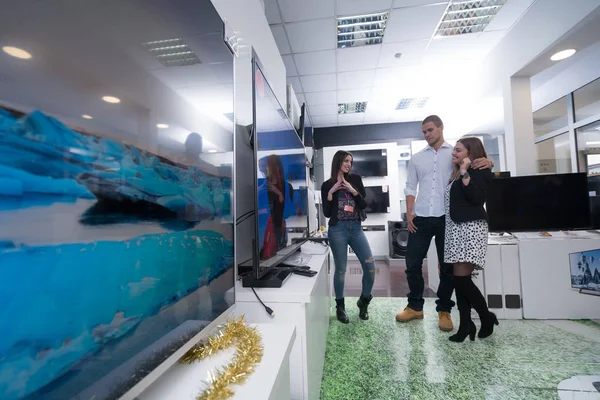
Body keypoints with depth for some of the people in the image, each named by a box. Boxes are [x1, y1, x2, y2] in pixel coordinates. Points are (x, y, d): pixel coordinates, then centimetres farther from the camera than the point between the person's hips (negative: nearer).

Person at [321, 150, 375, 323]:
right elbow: (327, 213, -2)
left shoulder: (355, 179, 10)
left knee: (370, 266, -1)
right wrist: (330, 193, -12)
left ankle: (363, 301, 23)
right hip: (337, 230, -3)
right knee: (341, 270, 3)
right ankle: (340, 306, 24)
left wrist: (353, 191, -10)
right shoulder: (327, 185, 3)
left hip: (356, 228, 3)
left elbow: (364, 204, 4)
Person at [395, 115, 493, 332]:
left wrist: (487, 162, -23)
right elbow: (410, 187, 11)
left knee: (447, 266, 7)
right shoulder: (416, 158, 13)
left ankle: (444, 310, 24)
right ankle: (415, 306, 20)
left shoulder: (456, 152, 7)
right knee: (412, 263, 4)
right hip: (421, 218, 2)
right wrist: (409, 213, 1)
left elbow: (476, 163, 1)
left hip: (446, 218, -2)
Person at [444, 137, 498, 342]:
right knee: (459, 279, 5)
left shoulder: (480, 171, 0)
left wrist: (465, 172, -13)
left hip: (471, 227, -8)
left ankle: (487, 317, 15)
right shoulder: (457, 173, 22)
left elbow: (476, 197, -16)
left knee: (462, 279, -9)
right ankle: (465, 325, 12)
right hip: (455, 227, 8)